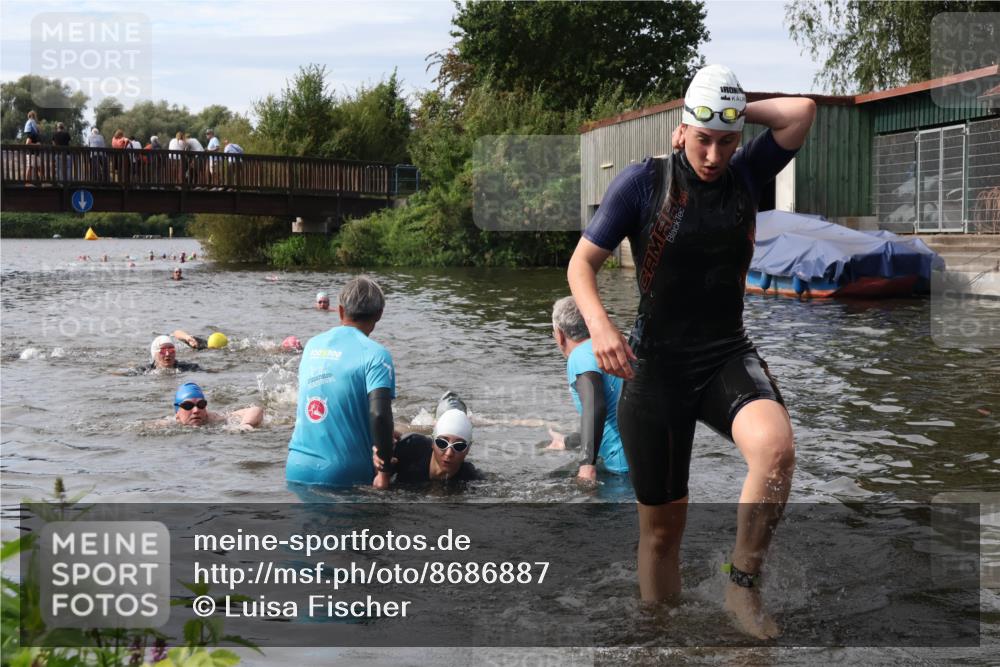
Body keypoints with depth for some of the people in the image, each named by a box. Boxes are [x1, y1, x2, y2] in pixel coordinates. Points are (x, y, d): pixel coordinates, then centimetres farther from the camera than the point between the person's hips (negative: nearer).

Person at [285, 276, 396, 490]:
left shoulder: (313, 345, 10)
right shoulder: (375, 354, -10)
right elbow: (379, 414, -22)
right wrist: (383, 472, -17)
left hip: (297, 469, 5)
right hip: (343, 476, -5)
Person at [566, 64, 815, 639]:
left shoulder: (747, 176, 3)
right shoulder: (644, 181, -6)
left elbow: (802, 111, -6)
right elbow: (582, 263, -6)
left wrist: (735, 111, -4)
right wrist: (600, 324, -23)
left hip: (729, 357, 2)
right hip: (656, 366, -2)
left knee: (776, 447, -31)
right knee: (662, 524, 6)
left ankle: (744, 586, -11)